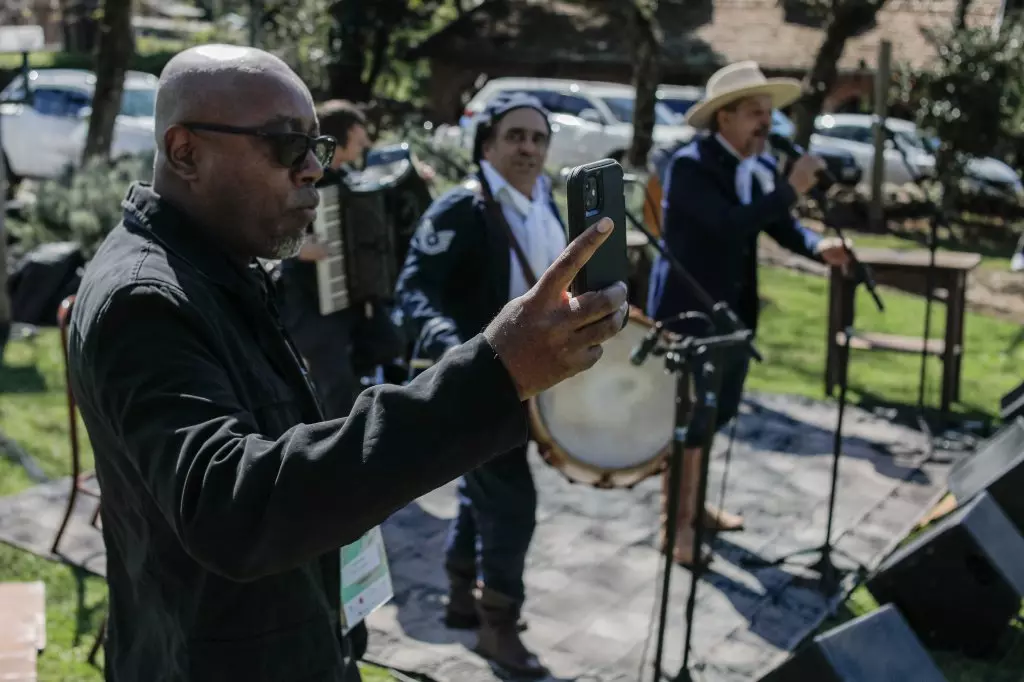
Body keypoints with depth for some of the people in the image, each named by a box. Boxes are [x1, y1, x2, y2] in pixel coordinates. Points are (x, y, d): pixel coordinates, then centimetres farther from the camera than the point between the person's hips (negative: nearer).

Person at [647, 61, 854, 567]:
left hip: (732, 312, 8)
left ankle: (692, 505, 36)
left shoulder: (761, 167, 5)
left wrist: (819, 247, -15)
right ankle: (675, 524, 15)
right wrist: (791, 189, -26)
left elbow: (782, 227, 5)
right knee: (685, 421, 1)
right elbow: (730, 225, -31)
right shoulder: (689, 165, -19)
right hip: (688, 312, -8)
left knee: (710, 416, 19)